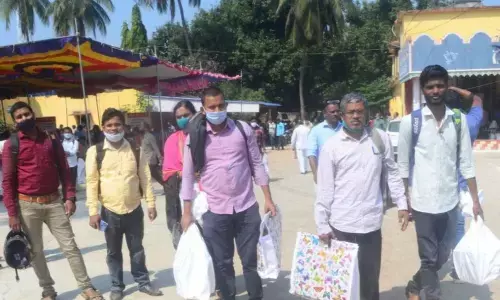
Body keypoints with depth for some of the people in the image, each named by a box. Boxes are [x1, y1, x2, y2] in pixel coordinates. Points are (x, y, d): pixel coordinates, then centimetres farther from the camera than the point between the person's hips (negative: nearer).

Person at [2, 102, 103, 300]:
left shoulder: (51, 139, 3)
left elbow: (64, 170, 6)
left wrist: (69, 197, -2)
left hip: (54, 201, 1)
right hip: (27, 205, -1)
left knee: (70, 246, 4)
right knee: (35, 251, 10)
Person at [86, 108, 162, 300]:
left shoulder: (136, 150, 0)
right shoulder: (95, 152, -5)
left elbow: (145, 178, 4)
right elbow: (92, 182, -4)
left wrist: (151, 203, 1)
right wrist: (93, 211, -7)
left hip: (134, 209, 1)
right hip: (110, 211, -1)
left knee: (137, 249, 16)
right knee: (113, 252, 14)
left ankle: (143, 282, 32)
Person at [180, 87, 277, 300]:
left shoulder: (243, 129, -1)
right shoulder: (195, 137, -3)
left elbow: (256, 164, 5)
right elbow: (188, 175, 2)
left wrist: (268, 199, 2)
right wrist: (187, 212, 2)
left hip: (247, 209, 0)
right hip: (214, 212, 0)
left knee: (250, 261, 11)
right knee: (222, 263, 13)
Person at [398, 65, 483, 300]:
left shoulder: (459, 120, 2)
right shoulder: (410, 121, -7)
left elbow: (466, 162, 5)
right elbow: (403, 165, -3)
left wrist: (475, 200, 3)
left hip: (450, 201, 4)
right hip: (423, 202, -4)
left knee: (442, 256, 18)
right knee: (430, 258, 8)